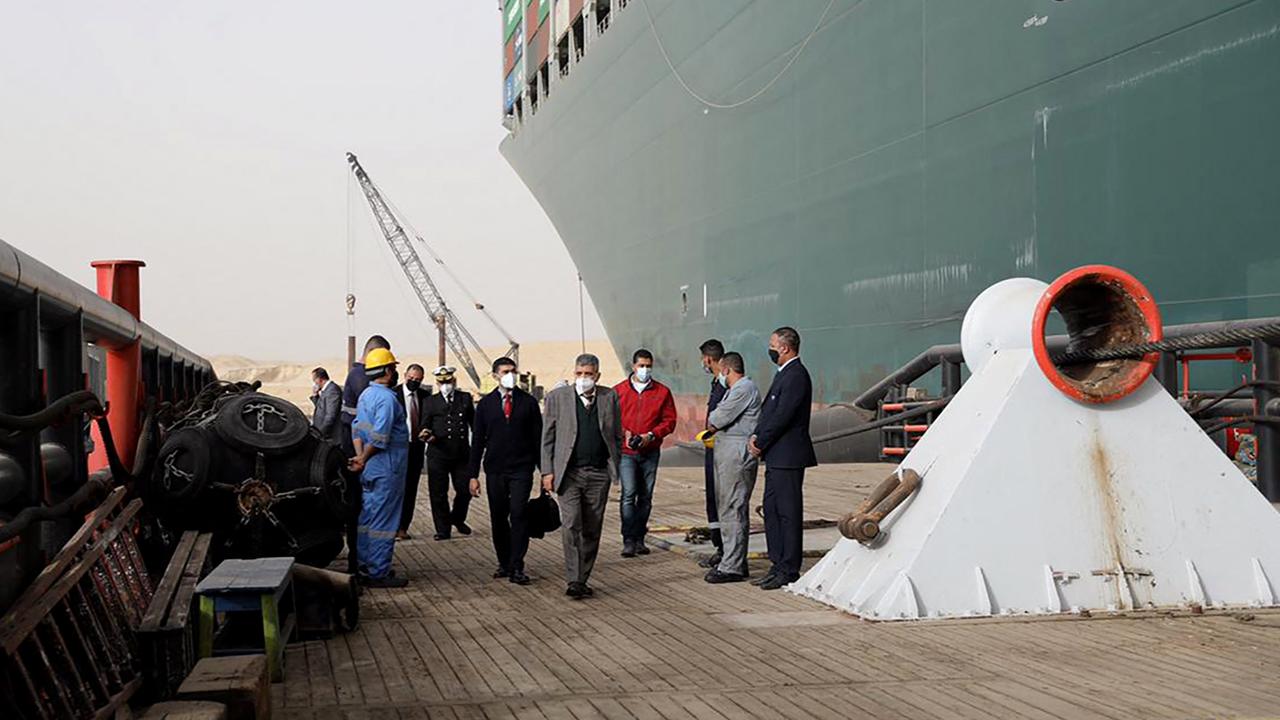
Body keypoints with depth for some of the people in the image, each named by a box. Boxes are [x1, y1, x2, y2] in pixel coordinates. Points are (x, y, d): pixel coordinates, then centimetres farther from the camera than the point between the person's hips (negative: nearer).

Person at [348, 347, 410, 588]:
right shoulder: (386, 398, -18)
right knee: (384, 521, -4)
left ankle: (366, 566, 24)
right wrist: (364, 459, -17)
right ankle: (378, 573, 0)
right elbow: (379, 437, -25)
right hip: (387, 470, -10)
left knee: (368, 517, 15)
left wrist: (360, 456, 0)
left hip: (371, 470, 10)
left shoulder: (365, 395, 13)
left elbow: (357, 428, 10)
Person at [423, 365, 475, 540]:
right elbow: (426, 424, 4)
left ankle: (457, 519, 30)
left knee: (465, 490, 3)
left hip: (462, 454, 1)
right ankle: (443, 529, 13)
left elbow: (474, 422, 14)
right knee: (438, 493, 1)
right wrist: (427, 433, -18)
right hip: (438, 454, -1)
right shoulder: (431, 401, 7)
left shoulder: (465, 398, 10)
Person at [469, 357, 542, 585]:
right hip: (494, 470, 2)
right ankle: (504, 563, 18)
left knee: (518, 515, -10)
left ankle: (516, 567, -6)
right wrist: (473, 474, 2)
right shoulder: (485, 404, 7)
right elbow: (477, 440, 7)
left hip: (521, 469, -2)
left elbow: (538, 437, 6)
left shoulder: (528, 402, 5)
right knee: (498, 519, 6)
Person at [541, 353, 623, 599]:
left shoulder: (610, 397, 7)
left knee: (592, 530, 7)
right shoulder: (557, 397, 3)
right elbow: (548, 438, 4)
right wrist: (547, 471, -3)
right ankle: (573, 581, -12)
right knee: (571, 525, -13)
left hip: (599, 474, 2)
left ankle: (583, 580, 17)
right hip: (569, 473, -2)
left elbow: (617, 436, 12)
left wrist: (615, 466, 5)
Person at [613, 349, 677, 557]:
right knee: (629, 494, -12)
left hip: (650, 452, 2)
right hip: (625, 451, -2)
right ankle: (628, 540, -11)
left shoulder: (662, 392, 6)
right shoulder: (618, 391, 3)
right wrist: (624, 433, -11)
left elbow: (670, 421, 4)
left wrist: (651, 435, -10)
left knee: (645, 497, 7)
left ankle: (639, 539, 17)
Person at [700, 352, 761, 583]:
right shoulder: (736, 389, 22)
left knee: (732, 510, -10)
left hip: (736, 455, -11)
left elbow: (716, 421, -14)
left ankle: (732, 567, -9)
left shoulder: (744, 388, -12)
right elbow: (717, 421, 19)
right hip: (728, 453, 11)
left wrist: (710, 423, 6)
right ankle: (734, 561, 22)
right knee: (729, 508, 14)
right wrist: (714, 426, 0)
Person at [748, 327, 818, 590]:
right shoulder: (785, 373, 17)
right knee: (772, 509, 13)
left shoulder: (796, 375, -16)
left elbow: (782, 416, -20)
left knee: (788, 512, -4)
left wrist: (760, 443, -11)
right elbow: (768, 410, 19)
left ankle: (789, 571, 2)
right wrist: (756, 436, 4)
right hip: (777, 457, 10)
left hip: (788, 457, -10)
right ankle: (778, 566, 20)